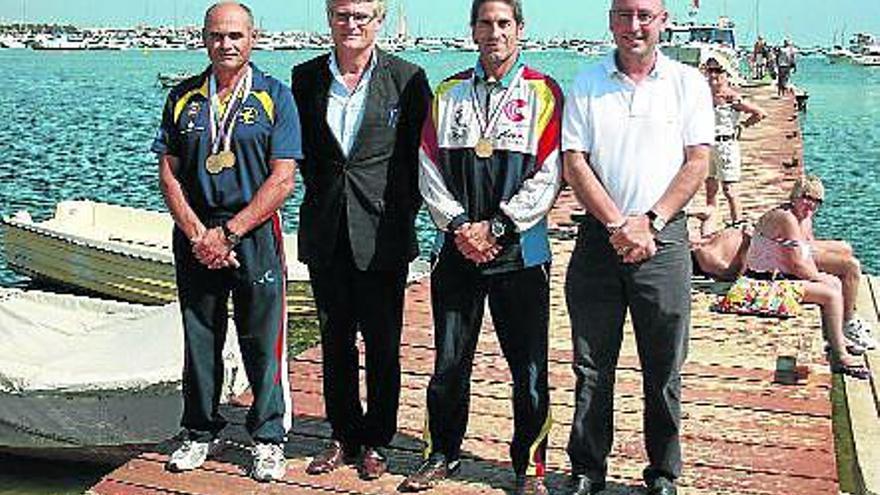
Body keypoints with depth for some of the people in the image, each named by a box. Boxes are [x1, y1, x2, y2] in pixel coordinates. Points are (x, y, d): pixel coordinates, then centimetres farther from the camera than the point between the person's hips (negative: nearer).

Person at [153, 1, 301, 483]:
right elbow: (169, 173, 6)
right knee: (199, 339, 11)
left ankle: (268, 439, 15)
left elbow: (282, 179, -7)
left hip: (255, 234, -3)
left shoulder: (274, 97, -1)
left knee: (263, 341, 1)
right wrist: (198, 234, -7)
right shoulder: (183, 97, 9)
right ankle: (200, 434, 27)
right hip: (195, 235, 3)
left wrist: (229, 232, -12)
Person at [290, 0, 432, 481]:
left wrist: (404, 208, -2)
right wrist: (322, 193, 8)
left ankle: (376, 441, 21)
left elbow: (421, 151, 0)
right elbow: (302, 150, 14)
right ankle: (343, 437, 26)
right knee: (335, 341, 13)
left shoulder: (407, 78, -4)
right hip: (325, 232, 3)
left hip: (382, 231, -3)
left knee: (382, 343, 6)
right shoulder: (305, 78, 5)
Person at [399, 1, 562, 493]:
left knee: (529, 367, 3)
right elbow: (431, 171, 6)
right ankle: (443, 454, 27)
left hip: (520, 251, -2)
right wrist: (460, 226, -7)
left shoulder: (543, 93, 1)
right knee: (449, 363, 9)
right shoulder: (448, 93, 11)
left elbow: (547, 177, -6)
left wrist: (496, 227, -11)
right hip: (457, 249, 3)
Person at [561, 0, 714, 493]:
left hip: (663, 237, 0)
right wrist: (618, 225, -11)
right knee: (592, 366, 7)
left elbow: (698, 162, 0)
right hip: (598, 237, 1)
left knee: (664, 369, 6)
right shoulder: (587, 83, 5)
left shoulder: (688, 82, 5)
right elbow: (574, 164, -1)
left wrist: (650, 221, -11)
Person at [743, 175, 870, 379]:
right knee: (831, 295, -15)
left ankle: (837, 339, 32)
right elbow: (797, 265, -23)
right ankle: (840, 358, -8)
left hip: (780, 275, 11)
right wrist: (819, 277, -7)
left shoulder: (802, 219, 10)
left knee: (834, 283, 21)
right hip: (766, 282, -11)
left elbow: (807, 257, 14)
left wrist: (817, 276, -4)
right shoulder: (786, 218, -22)